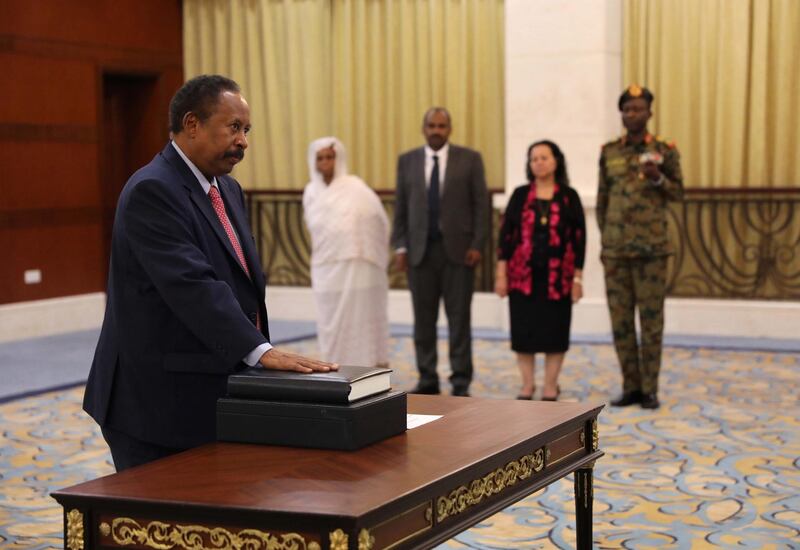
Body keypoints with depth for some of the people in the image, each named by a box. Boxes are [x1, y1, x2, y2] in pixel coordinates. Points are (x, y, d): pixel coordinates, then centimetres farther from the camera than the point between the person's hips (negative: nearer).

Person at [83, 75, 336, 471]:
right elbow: (192, 285, -26)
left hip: (211, 400, 8)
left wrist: (261, 355, 8)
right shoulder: (152, 190, -15)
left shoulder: (227, 190, 14)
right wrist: (261, 351, -32)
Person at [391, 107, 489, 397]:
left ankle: (461, 382, 6)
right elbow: (400, 208, 9)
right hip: (420, 251, 2)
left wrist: (477, 245, -8)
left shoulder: (470, 159, 1)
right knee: (423, 319, 5)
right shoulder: (407, 161, 8)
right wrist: (400, 246, 1)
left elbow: (481, 205, 0)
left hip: (458, 250, -2)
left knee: (459, 318, 0)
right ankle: (427, 379, 13)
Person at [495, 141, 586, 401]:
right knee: (523, 330, 3)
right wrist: (501, 272, -2)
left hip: (557, 276, -1)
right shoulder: (520, 195, 5)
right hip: (523, 274, 1)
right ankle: (527, 384, 14)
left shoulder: (569, 197, 2)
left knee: (555, 330, 2)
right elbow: (506, 233, 4)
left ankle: (550, 385, 13)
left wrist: (578, 277, -4)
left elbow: (579, 237, 1)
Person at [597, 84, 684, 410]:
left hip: (651, 248, -3)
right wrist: (603, 240, 8)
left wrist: (658, 179, -14)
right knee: (620, 319, 4)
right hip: (615, 249, 3)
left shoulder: (664, 150, 1)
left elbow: (678, 193, 6)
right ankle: (631, 387, 13)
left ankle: (649, 389, 8)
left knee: (651, 319, 0)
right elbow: (602, 199, 12)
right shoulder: (609, 152, 8)